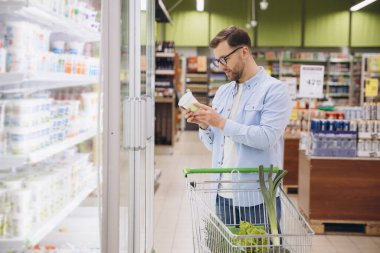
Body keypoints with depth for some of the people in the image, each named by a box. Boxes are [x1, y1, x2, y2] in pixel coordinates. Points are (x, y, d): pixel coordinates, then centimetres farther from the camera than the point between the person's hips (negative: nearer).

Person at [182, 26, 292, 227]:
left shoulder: (274, 89, -6)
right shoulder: (222, 92, 14)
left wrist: (221, 123, -17)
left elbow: (267, 137, -19)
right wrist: (204, 125, -4)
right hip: (224, 195, 6)